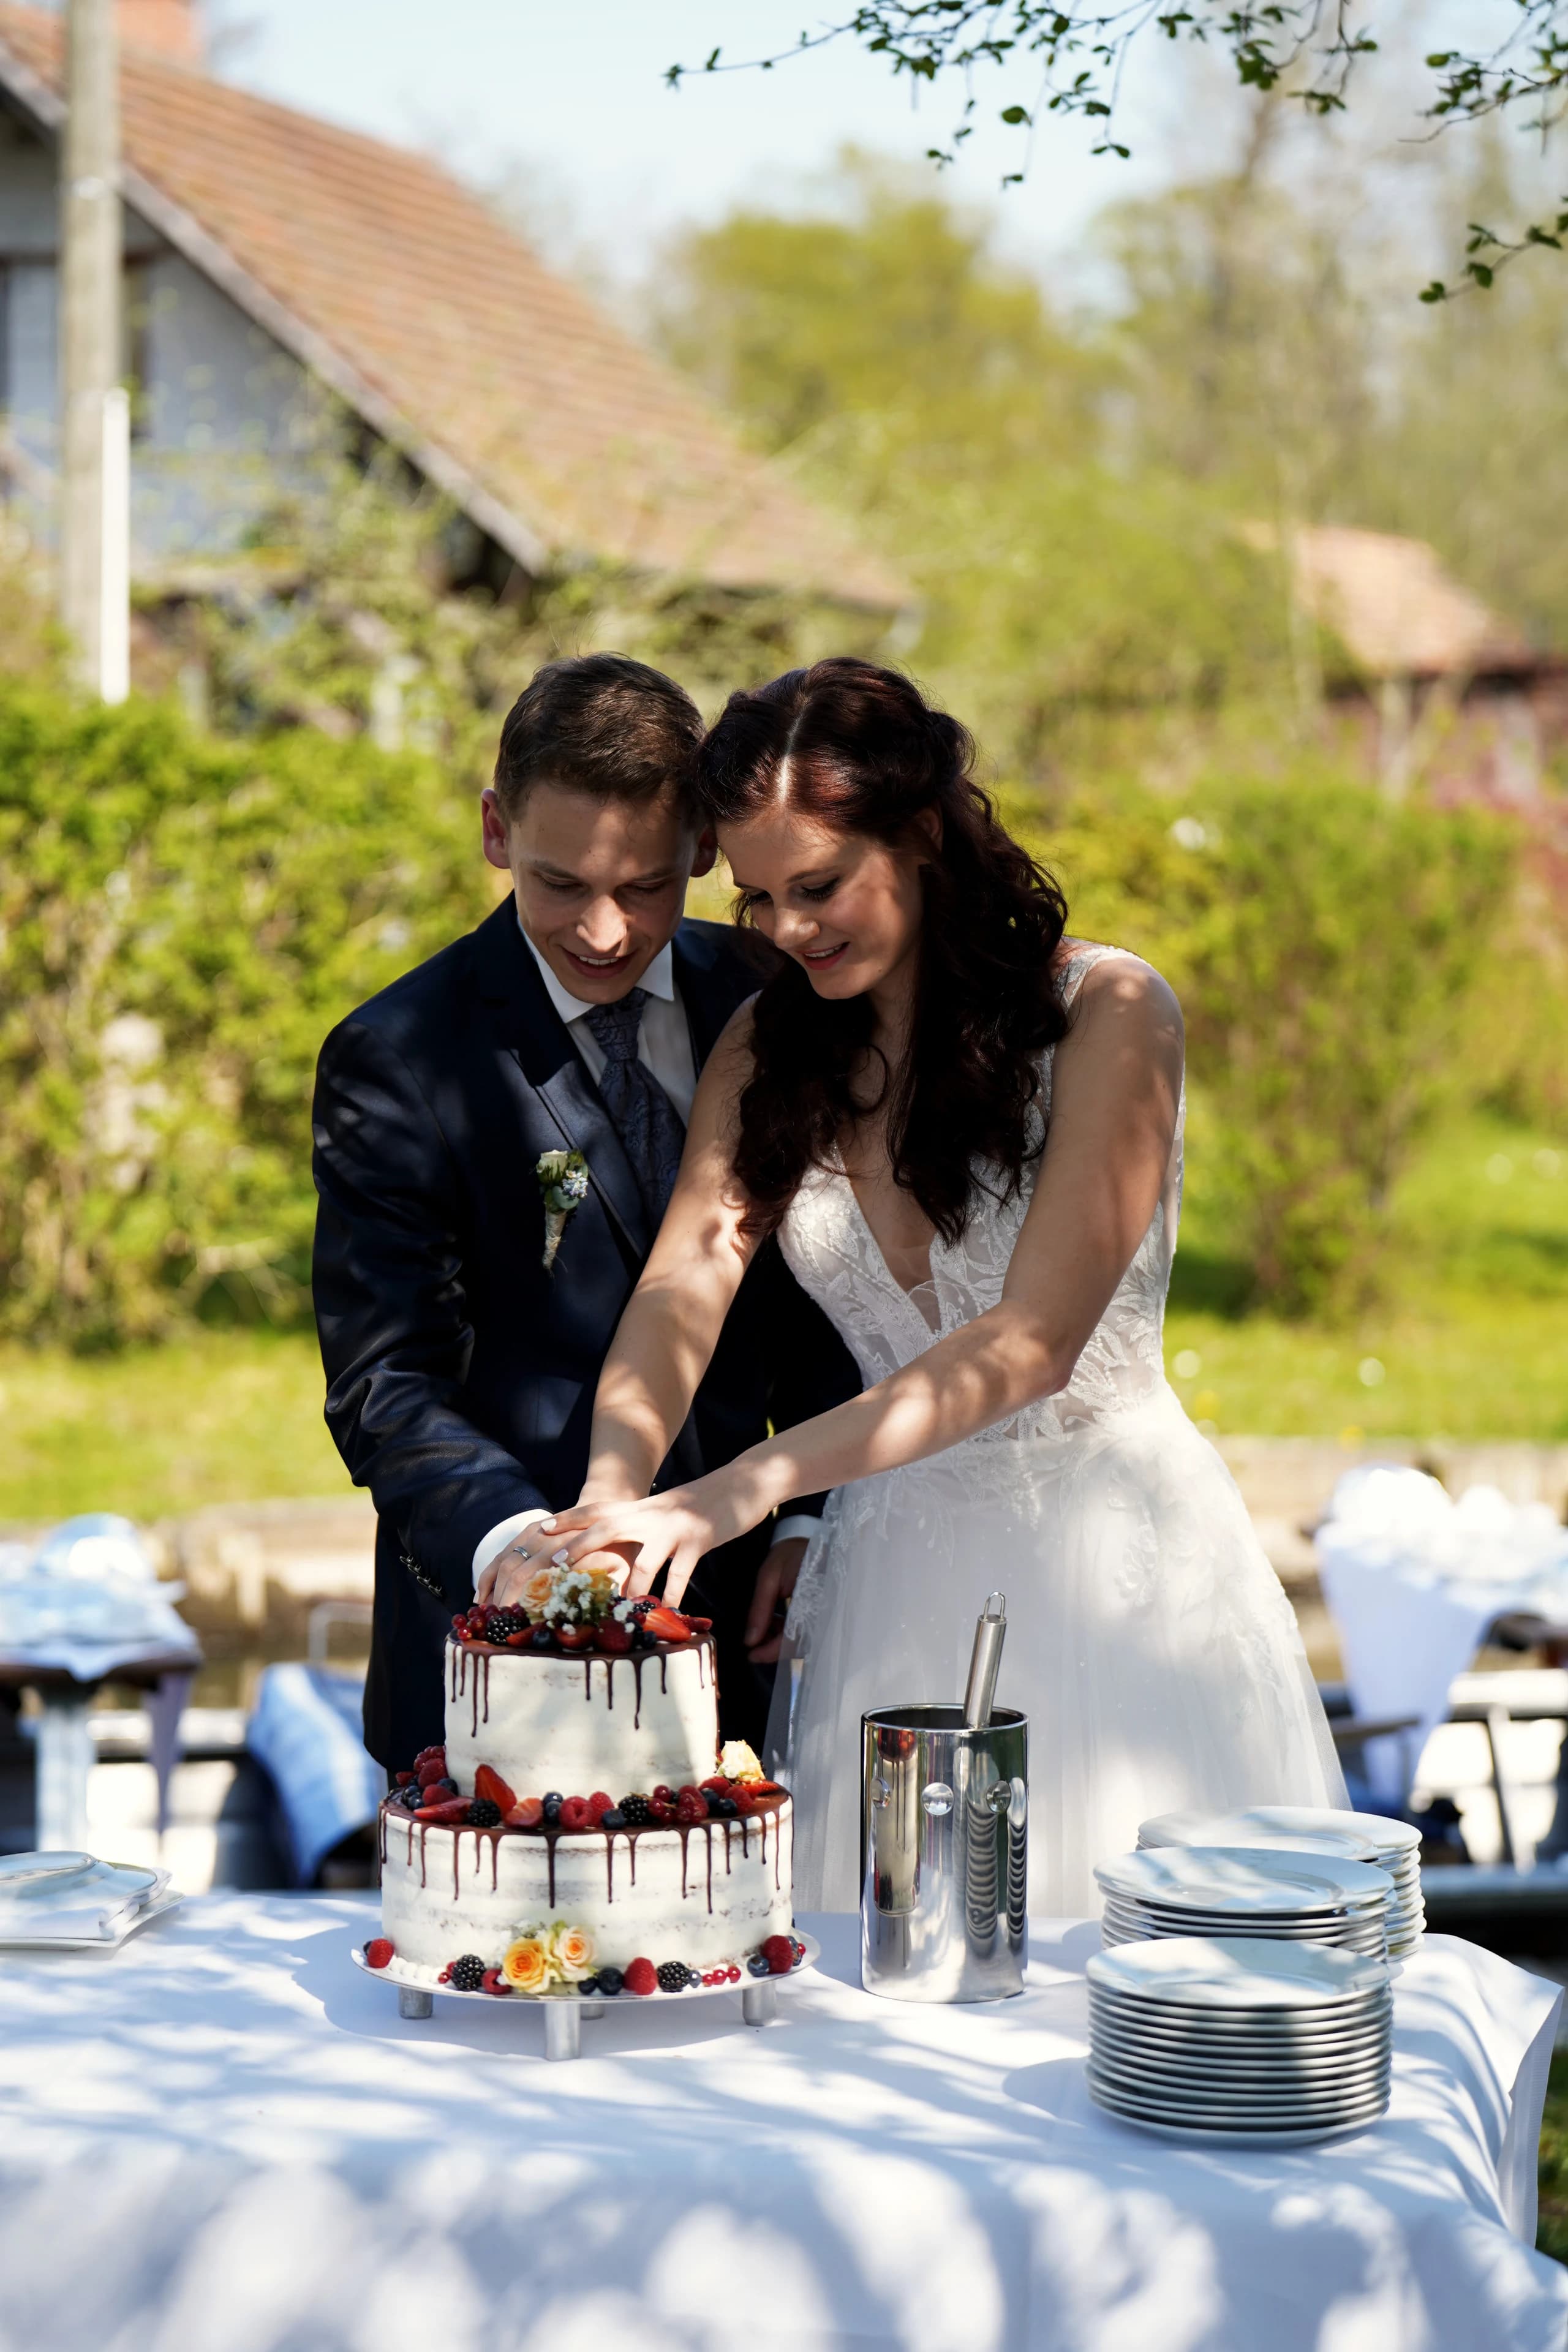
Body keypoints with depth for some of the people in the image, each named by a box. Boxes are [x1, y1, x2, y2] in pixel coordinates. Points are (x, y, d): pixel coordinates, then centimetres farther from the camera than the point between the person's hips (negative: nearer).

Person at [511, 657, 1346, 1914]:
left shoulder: (1107, 1011, -12)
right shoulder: (767, 1046, 5)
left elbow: (1032, 1338, -20)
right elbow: (686, 1281, -9)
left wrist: (749, 1485, -28)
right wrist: (616, 1492, -29)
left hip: (1111, 1565, -3)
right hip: (899, 1568, 4)